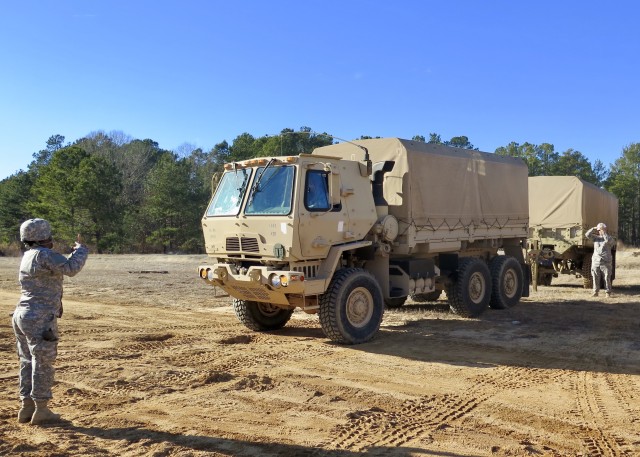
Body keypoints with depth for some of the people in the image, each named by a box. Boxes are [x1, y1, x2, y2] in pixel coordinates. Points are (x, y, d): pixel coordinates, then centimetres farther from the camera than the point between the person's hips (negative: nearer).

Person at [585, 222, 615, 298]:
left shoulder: (610, 238, 4)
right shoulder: (596, 237, 14)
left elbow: (608, 240, -19)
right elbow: (587, 235, 3)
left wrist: (604, 232, -11)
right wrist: (594, 228, -2)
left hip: (606, 262, -3)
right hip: (596, 261, 3)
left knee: (607, 278, -3)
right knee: (596, 278, 2)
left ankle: (607, 292, 4)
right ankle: (595, 292, 8)